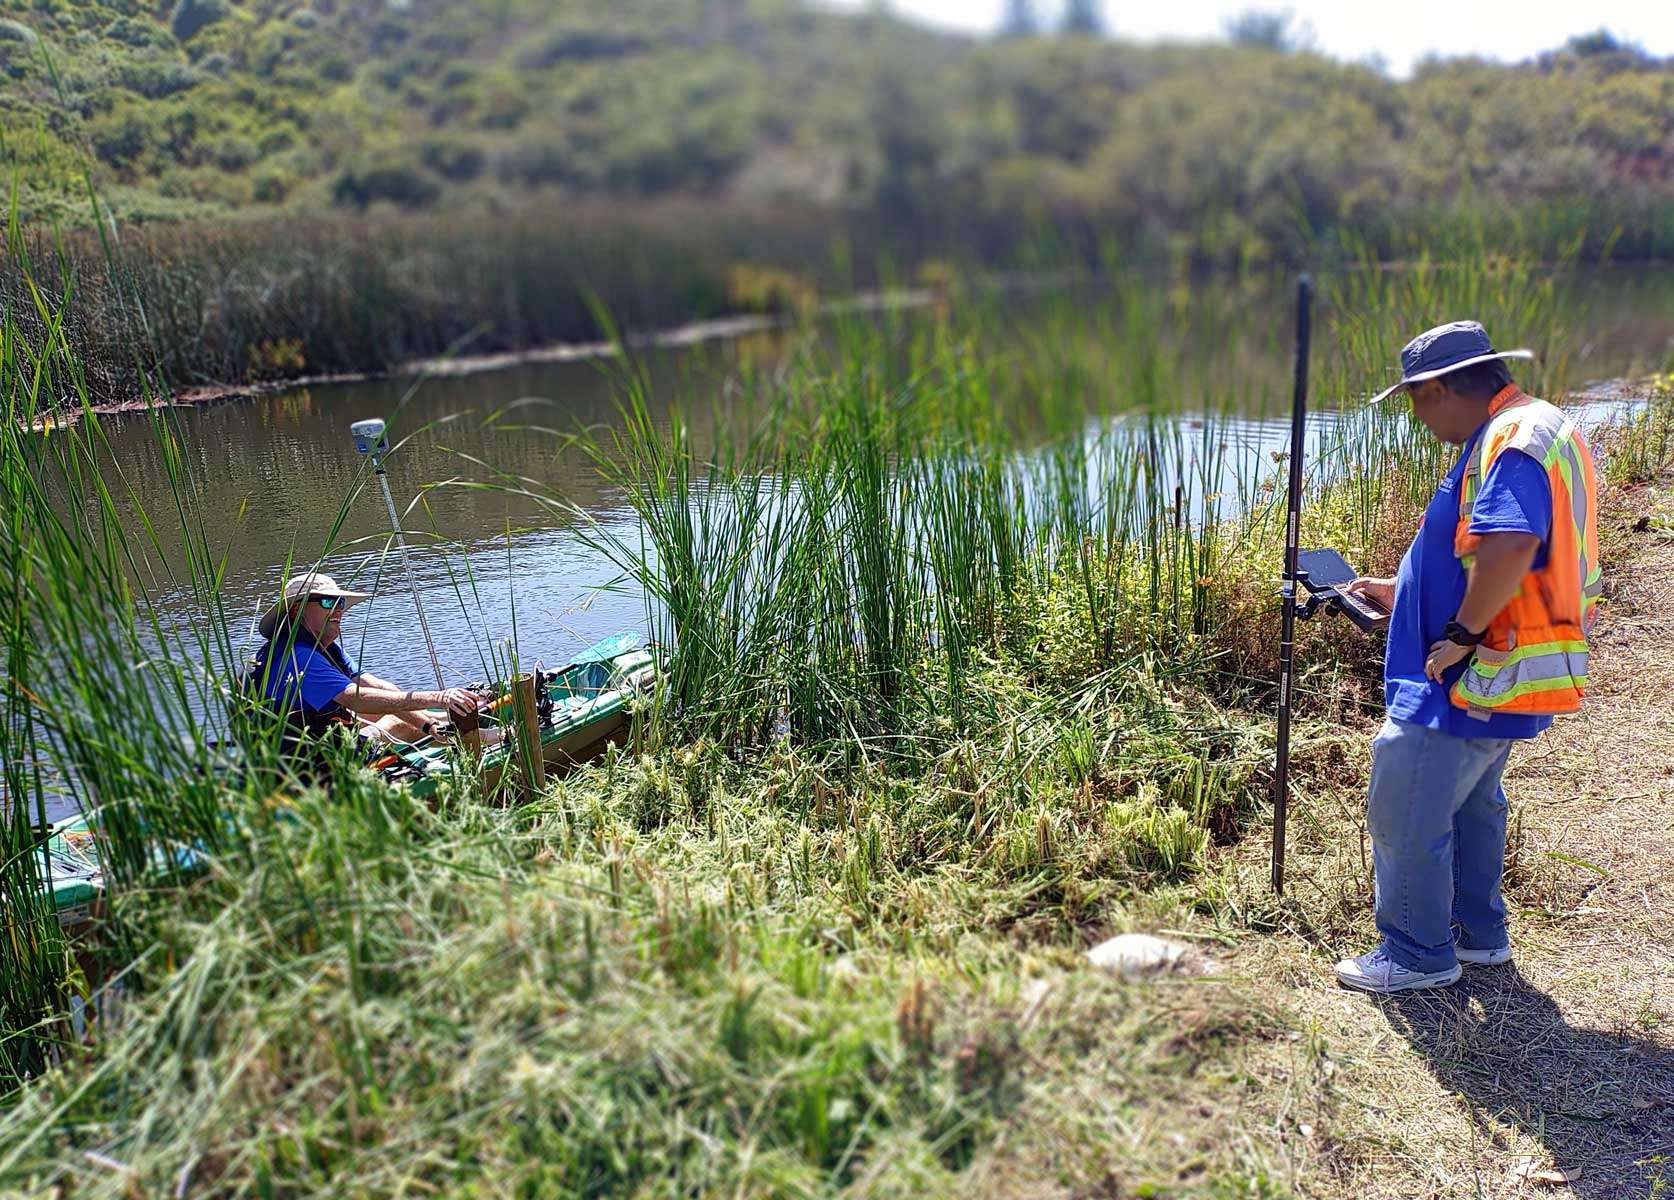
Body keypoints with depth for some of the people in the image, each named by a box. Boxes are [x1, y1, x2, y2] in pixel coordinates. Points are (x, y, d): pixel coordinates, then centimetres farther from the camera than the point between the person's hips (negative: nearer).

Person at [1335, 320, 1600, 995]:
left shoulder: (1513, 440, -19)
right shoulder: (1535, 431, 16)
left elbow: (1510, 550, -36)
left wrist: (1460, 632, -25)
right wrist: (1402, 593, 21)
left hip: (1476, 677, -11)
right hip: (1503, 677, 11)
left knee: (1405, 812, -1)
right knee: (1471, 804, 24)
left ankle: (1418, 954, 12)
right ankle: (1477, 932, 37)